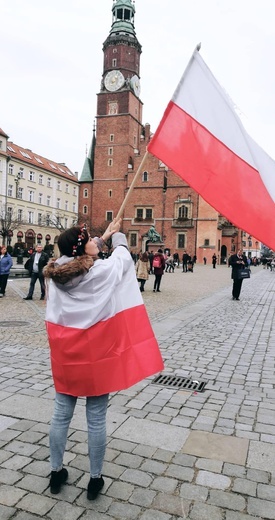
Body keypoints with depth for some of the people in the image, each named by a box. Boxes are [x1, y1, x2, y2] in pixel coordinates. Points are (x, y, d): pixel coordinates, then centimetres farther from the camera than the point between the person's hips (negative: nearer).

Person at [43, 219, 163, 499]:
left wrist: (104, 236, 25)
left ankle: (56, 472, 35)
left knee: (61, 414, 18)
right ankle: (95, 479, 27)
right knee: (96, 419, 11)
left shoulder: (54, 271, -4)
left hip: (64, 355, 4)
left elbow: (76, 256, 16)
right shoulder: (102, 270, -17)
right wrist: (117, 235, 24)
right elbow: (123, 255, 4)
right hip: (96, 355, -4)